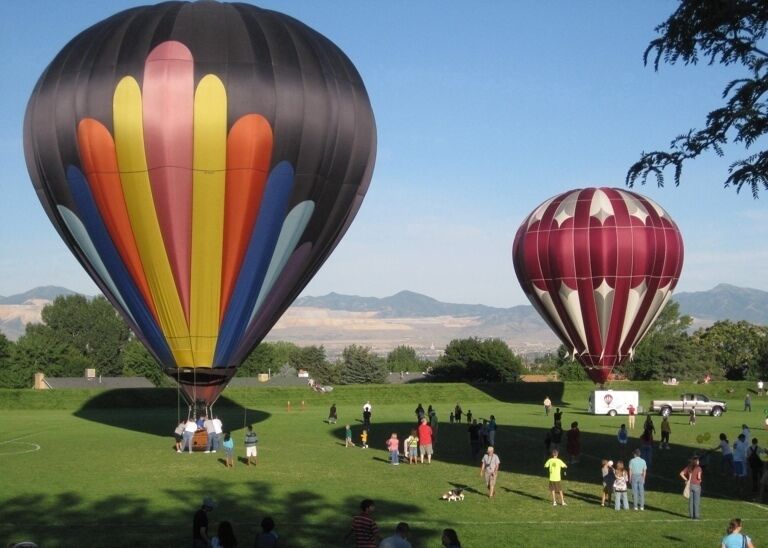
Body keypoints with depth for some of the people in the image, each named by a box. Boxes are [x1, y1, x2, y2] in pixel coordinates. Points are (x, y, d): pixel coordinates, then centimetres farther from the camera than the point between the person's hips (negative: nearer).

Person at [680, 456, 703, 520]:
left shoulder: (688, 467, 3)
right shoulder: (698, 468, -12)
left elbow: (681, 473, -3)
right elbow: (699, 477, -23)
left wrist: (686, 480, 3)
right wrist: (700, 480, -1)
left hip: (690, 485, 5)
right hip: (696, 486, -5)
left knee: (691, 500, 11)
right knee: (697, 501, 4)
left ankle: (691, 515, 16)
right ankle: (696, 515, 7)